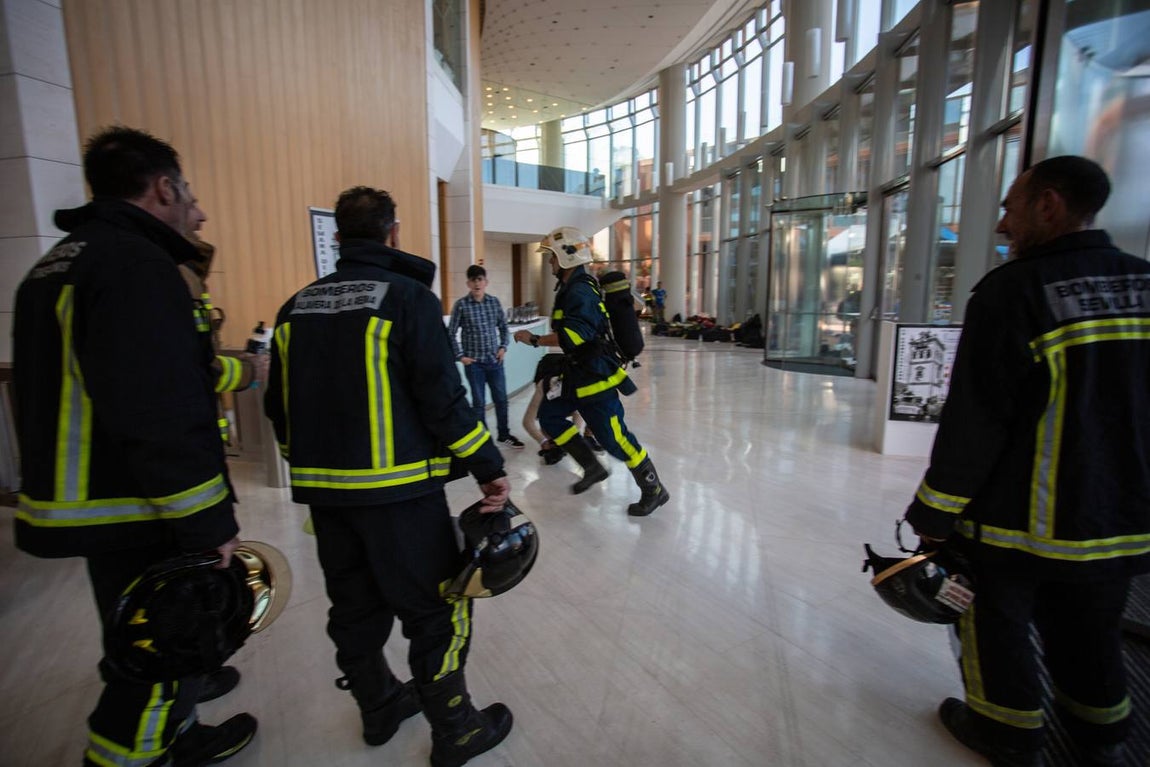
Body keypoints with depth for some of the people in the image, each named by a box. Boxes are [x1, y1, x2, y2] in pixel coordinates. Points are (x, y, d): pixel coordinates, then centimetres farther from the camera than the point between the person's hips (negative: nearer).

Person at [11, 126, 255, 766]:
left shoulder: (63, 261, 15)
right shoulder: (138, 265, -20)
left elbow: (63, 394, 21)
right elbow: (164, 419, -28)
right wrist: (209, 523, -22)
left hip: (85, 499, 11)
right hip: (139, 517, -11)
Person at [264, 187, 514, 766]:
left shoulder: (296, 307, 9)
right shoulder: (408, 295, -10)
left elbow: (279, 406, 13)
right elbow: (442, 397, -17)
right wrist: (488, 468, -10)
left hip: (323, 491, 7)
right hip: (397, 488, -7)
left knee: (355, 606, 21)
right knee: (435, 611, 8)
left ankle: (379, 708, 41)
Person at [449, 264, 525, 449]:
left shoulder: (495, 302, 2)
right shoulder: (461, 305, -8)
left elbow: (503, 326, 13)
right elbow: (451, 333, -2)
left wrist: (503, 347, 2)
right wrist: (460, 356, -7)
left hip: (495, 360, 3)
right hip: (474, 362, -3)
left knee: (501, 399, 11)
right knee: (479, 402, 6)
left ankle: (504, 434, 28)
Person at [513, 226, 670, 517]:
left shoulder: (581, 291, -21)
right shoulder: (570, 288, 12)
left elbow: (572, 337, -33)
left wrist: (534, 339, -23)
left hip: (596, 376, -10)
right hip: (578, 373, 10)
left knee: (614, 438, -3)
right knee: (549, 415, 13)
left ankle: (654, 491, 15)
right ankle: (593, 467, 20)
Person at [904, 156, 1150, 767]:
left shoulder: (1013, 288, -18)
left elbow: (974, 421, -21)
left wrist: (934, 515, -12)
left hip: (1018, 520, -6)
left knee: (998, 621, 14)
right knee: (1090, 628, 24)